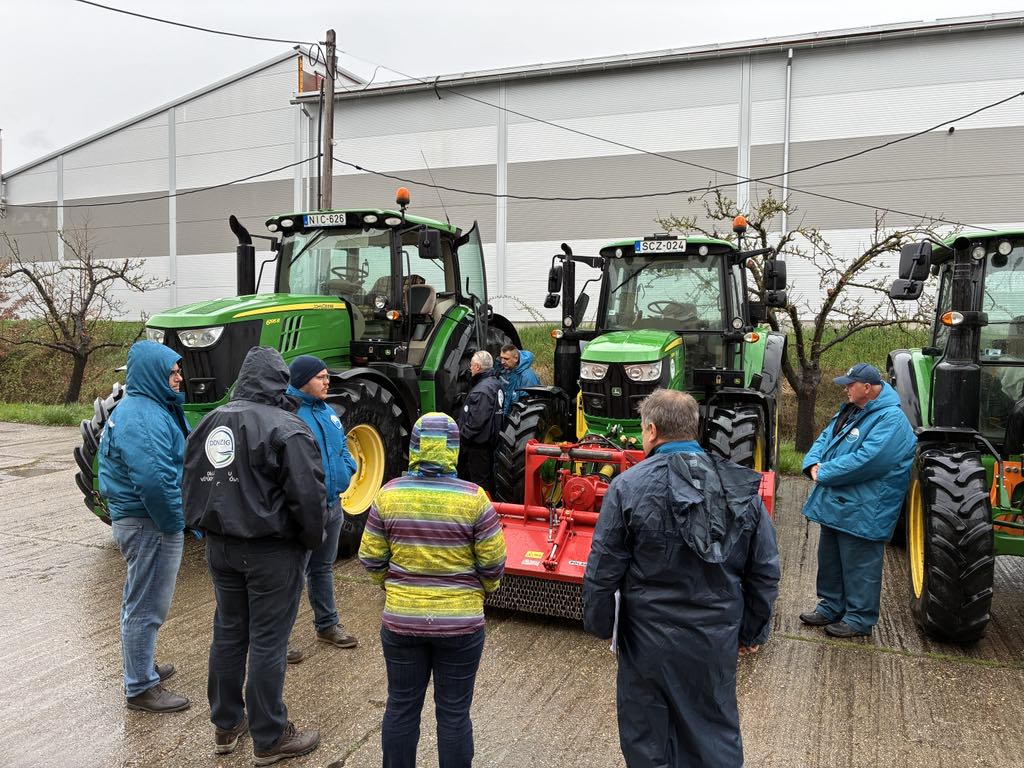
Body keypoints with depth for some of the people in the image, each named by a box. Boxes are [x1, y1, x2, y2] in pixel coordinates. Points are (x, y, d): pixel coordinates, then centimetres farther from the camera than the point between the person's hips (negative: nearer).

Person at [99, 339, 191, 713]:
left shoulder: (150, 406, 11)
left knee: (141, 601, 23)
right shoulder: (142, 418, -23)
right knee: (147, 606, 2)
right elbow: (153, 480, -30)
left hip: (144, 518, 11)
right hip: (150, 523, -11)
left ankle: (142, 665, 40)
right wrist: (174, 523, -19)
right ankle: (141, 687, 15)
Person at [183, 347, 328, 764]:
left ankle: (226, 726, 32)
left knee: (228, 633, 18)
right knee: (267, 642, 3)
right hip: (272, 550, -6)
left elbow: (192, 483, 13)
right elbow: (308, 494, -19)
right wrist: (312, 539, -3)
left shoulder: (210, 422, 6)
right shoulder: (286, 427, -17)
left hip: (220, 547, 7)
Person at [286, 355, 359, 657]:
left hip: (332, 504, 8)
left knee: (323, 567, 23)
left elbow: (343, 446, 21)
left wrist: (346, 469, 5)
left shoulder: (327, 411, 10)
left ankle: (327, 624, 39)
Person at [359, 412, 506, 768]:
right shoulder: (473, 498, -15)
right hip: (460, 623, -2)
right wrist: (479, 589, 12)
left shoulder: (389, 494, -9)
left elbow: (371, 559, -1)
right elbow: (493, 564, -9)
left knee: (401, 707, 18)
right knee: (454, 712, 13)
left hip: (400, 619, 2)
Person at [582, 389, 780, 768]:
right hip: (718, 638, 3)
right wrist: (753, 630, 14)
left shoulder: (628, 486, -14)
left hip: (648, 639, -3)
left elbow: (602, 570, -12)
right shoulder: (742, 487, -2)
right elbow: (765, 570, 3)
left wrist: (598, 623, 3)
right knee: (716, 730, 21)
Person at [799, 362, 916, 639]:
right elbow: (825, 438, 13)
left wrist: (825, 472, -20)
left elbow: (866, 460, -28)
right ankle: (831, 607, 36)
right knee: (830, 559, 20)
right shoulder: (851, 410, 11)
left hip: (861, 512, -9)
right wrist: (814, 464, -7)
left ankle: (859, 619, 18)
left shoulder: (890, 420, -19)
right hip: (835, 503, 10)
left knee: (859, 566, 4)